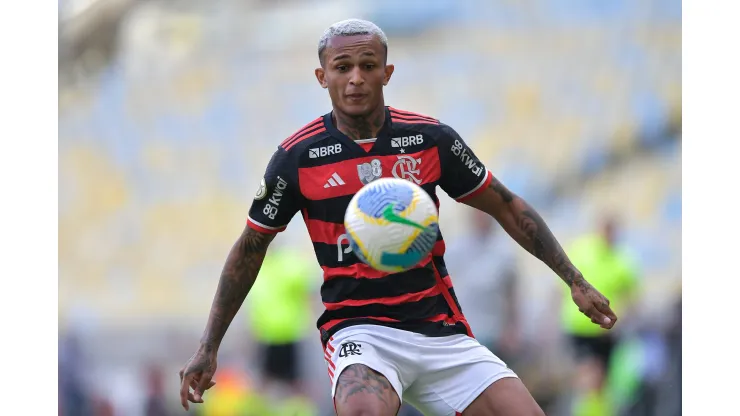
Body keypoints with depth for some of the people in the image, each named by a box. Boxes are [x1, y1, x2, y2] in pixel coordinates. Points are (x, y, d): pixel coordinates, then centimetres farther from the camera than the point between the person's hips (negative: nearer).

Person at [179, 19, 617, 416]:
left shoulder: (429, 137, 0)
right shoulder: (298, 157, -3)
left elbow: (506, 207, 12)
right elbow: (250, 248, 9)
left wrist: (575, 281, 7)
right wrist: (208, 347, 7)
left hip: (441, 330, 3)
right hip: (359, 330, -3)